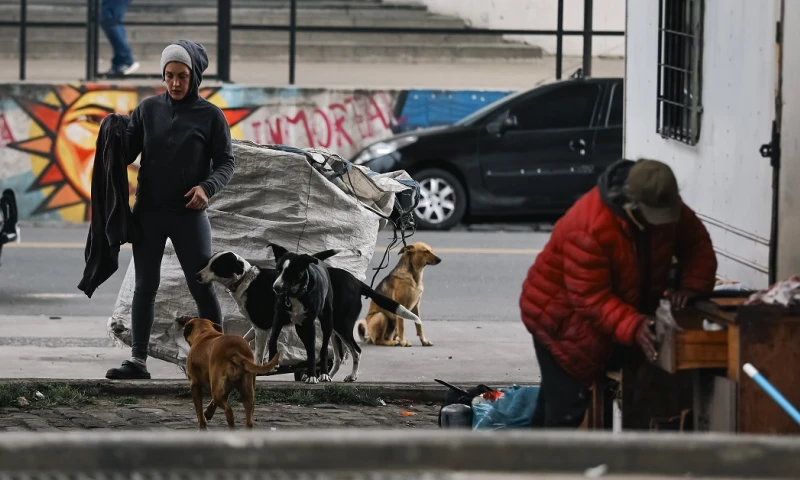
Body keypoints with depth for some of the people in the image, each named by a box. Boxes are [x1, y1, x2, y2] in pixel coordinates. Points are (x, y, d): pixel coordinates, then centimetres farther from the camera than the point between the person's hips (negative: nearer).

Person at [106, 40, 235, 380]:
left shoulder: (210, 116, -2)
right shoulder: (149, 109, 4)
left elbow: (226, 162, -1)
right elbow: (127, 151, 5)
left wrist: (207, 187, -20)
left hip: (189, 213, -3)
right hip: (148, 212, 3)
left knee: (202, 287, -1)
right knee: (144, 286, 5)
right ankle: (137, 361, 8)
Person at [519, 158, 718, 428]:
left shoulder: (666, 207, -13)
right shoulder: (590, 228, -36)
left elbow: (697, 243, -3)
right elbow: (590, 298, -35)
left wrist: (691, 287, -23)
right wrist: (633, 327, -47)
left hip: (608, 323, 8)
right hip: (562, 317, -8)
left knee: (557, 401, 21)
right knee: (567, 405, -14)